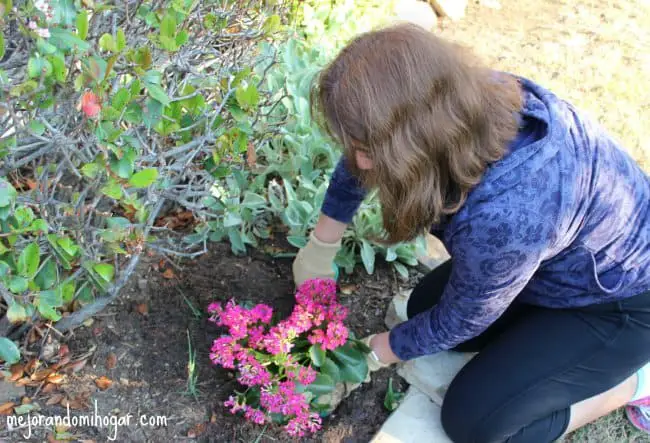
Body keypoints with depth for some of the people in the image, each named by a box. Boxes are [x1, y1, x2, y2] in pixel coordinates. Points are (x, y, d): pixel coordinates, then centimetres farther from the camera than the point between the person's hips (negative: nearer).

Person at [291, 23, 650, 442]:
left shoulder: (501, 214, -43)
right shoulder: (461, 100, -21)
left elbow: (460, 320, -21)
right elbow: (358, 164, 0)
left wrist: (383, 352, -3)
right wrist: (320, 247, 10)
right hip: (570, 256, 7)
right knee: (424, 308, 9)